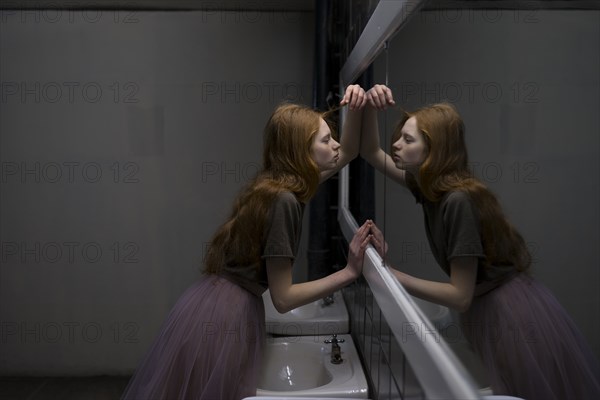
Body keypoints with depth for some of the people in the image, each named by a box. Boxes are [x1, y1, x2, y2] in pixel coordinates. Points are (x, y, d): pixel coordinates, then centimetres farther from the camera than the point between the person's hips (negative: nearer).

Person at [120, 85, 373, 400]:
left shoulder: (283, 183, 5)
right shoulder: (282, 200, -21)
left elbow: (347, 153, 20)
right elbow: (283, 297, -17)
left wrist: (355, 111, 3)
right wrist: (349, 272, -18)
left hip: (219, 307, 9)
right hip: (224, 316, -9)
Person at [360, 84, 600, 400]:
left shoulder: (459, 200, -26)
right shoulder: (428, 183, -2)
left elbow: (460, 296, -22)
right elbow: (370, 153, 9)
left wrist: (389, 272, -22)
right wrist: (370, 108, -9)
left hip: (516, 321, -8)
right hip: (489, 313, 8)